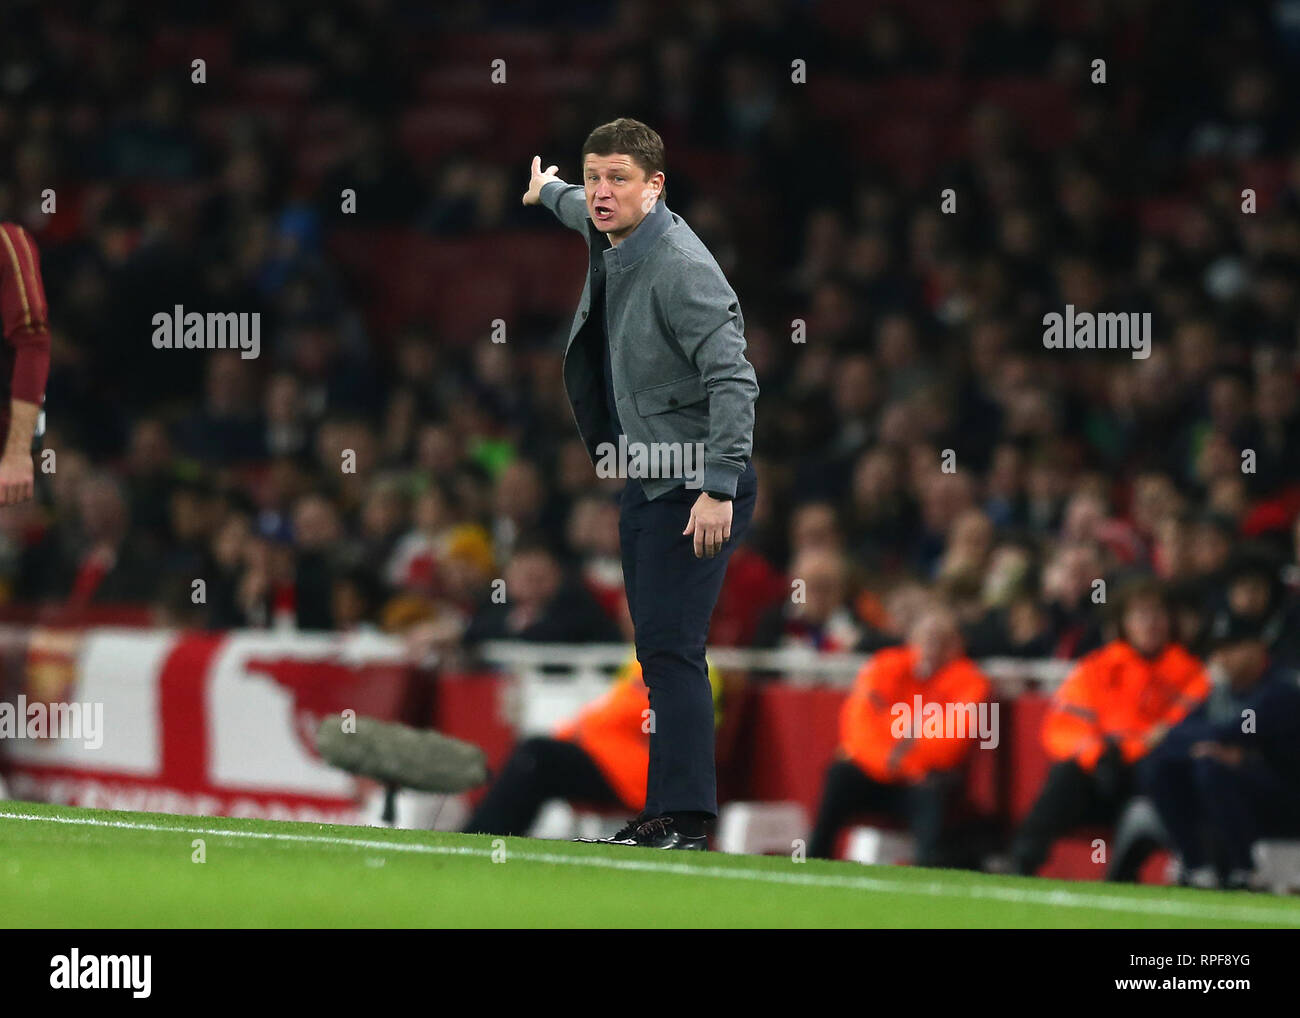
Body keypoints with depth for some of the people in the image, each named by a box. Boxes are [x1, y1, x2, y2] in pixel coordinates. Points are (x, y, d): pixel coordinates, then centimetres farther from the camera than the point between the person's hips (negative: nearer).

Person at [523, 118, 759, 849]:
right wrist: (549, 192, 57)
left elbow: (734, 378, -26)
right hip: (645, 480, 9)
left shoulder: (680, 268, -20)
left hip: (696, 485, -9)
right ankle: (667, 814, 9)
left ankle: (685, 816, -17)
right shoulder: (612, 239, 8)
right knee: (659, 651, 7)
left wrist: (719, 490, -31)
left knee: (671, 646, -15)